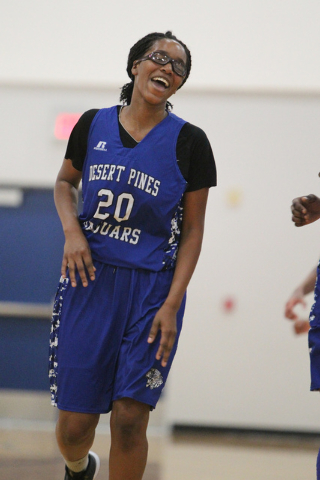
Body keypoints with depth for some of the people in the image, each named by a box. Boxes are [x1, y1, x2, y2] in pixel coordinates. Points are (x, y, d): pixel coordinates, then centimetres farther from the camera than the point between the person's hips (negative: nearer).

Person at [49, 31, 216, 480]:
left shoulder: (189, 141, -1)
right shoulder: (93, 124, 5)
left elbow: (193, 230, 1)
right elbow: (65, 182, 22)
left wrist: (172, 304, -9)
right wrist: (72, 229, 0)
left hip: (152, 289, -1)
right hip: (89, 279, 2)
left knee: (129, 419, -11)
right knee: (74, 425, 2)